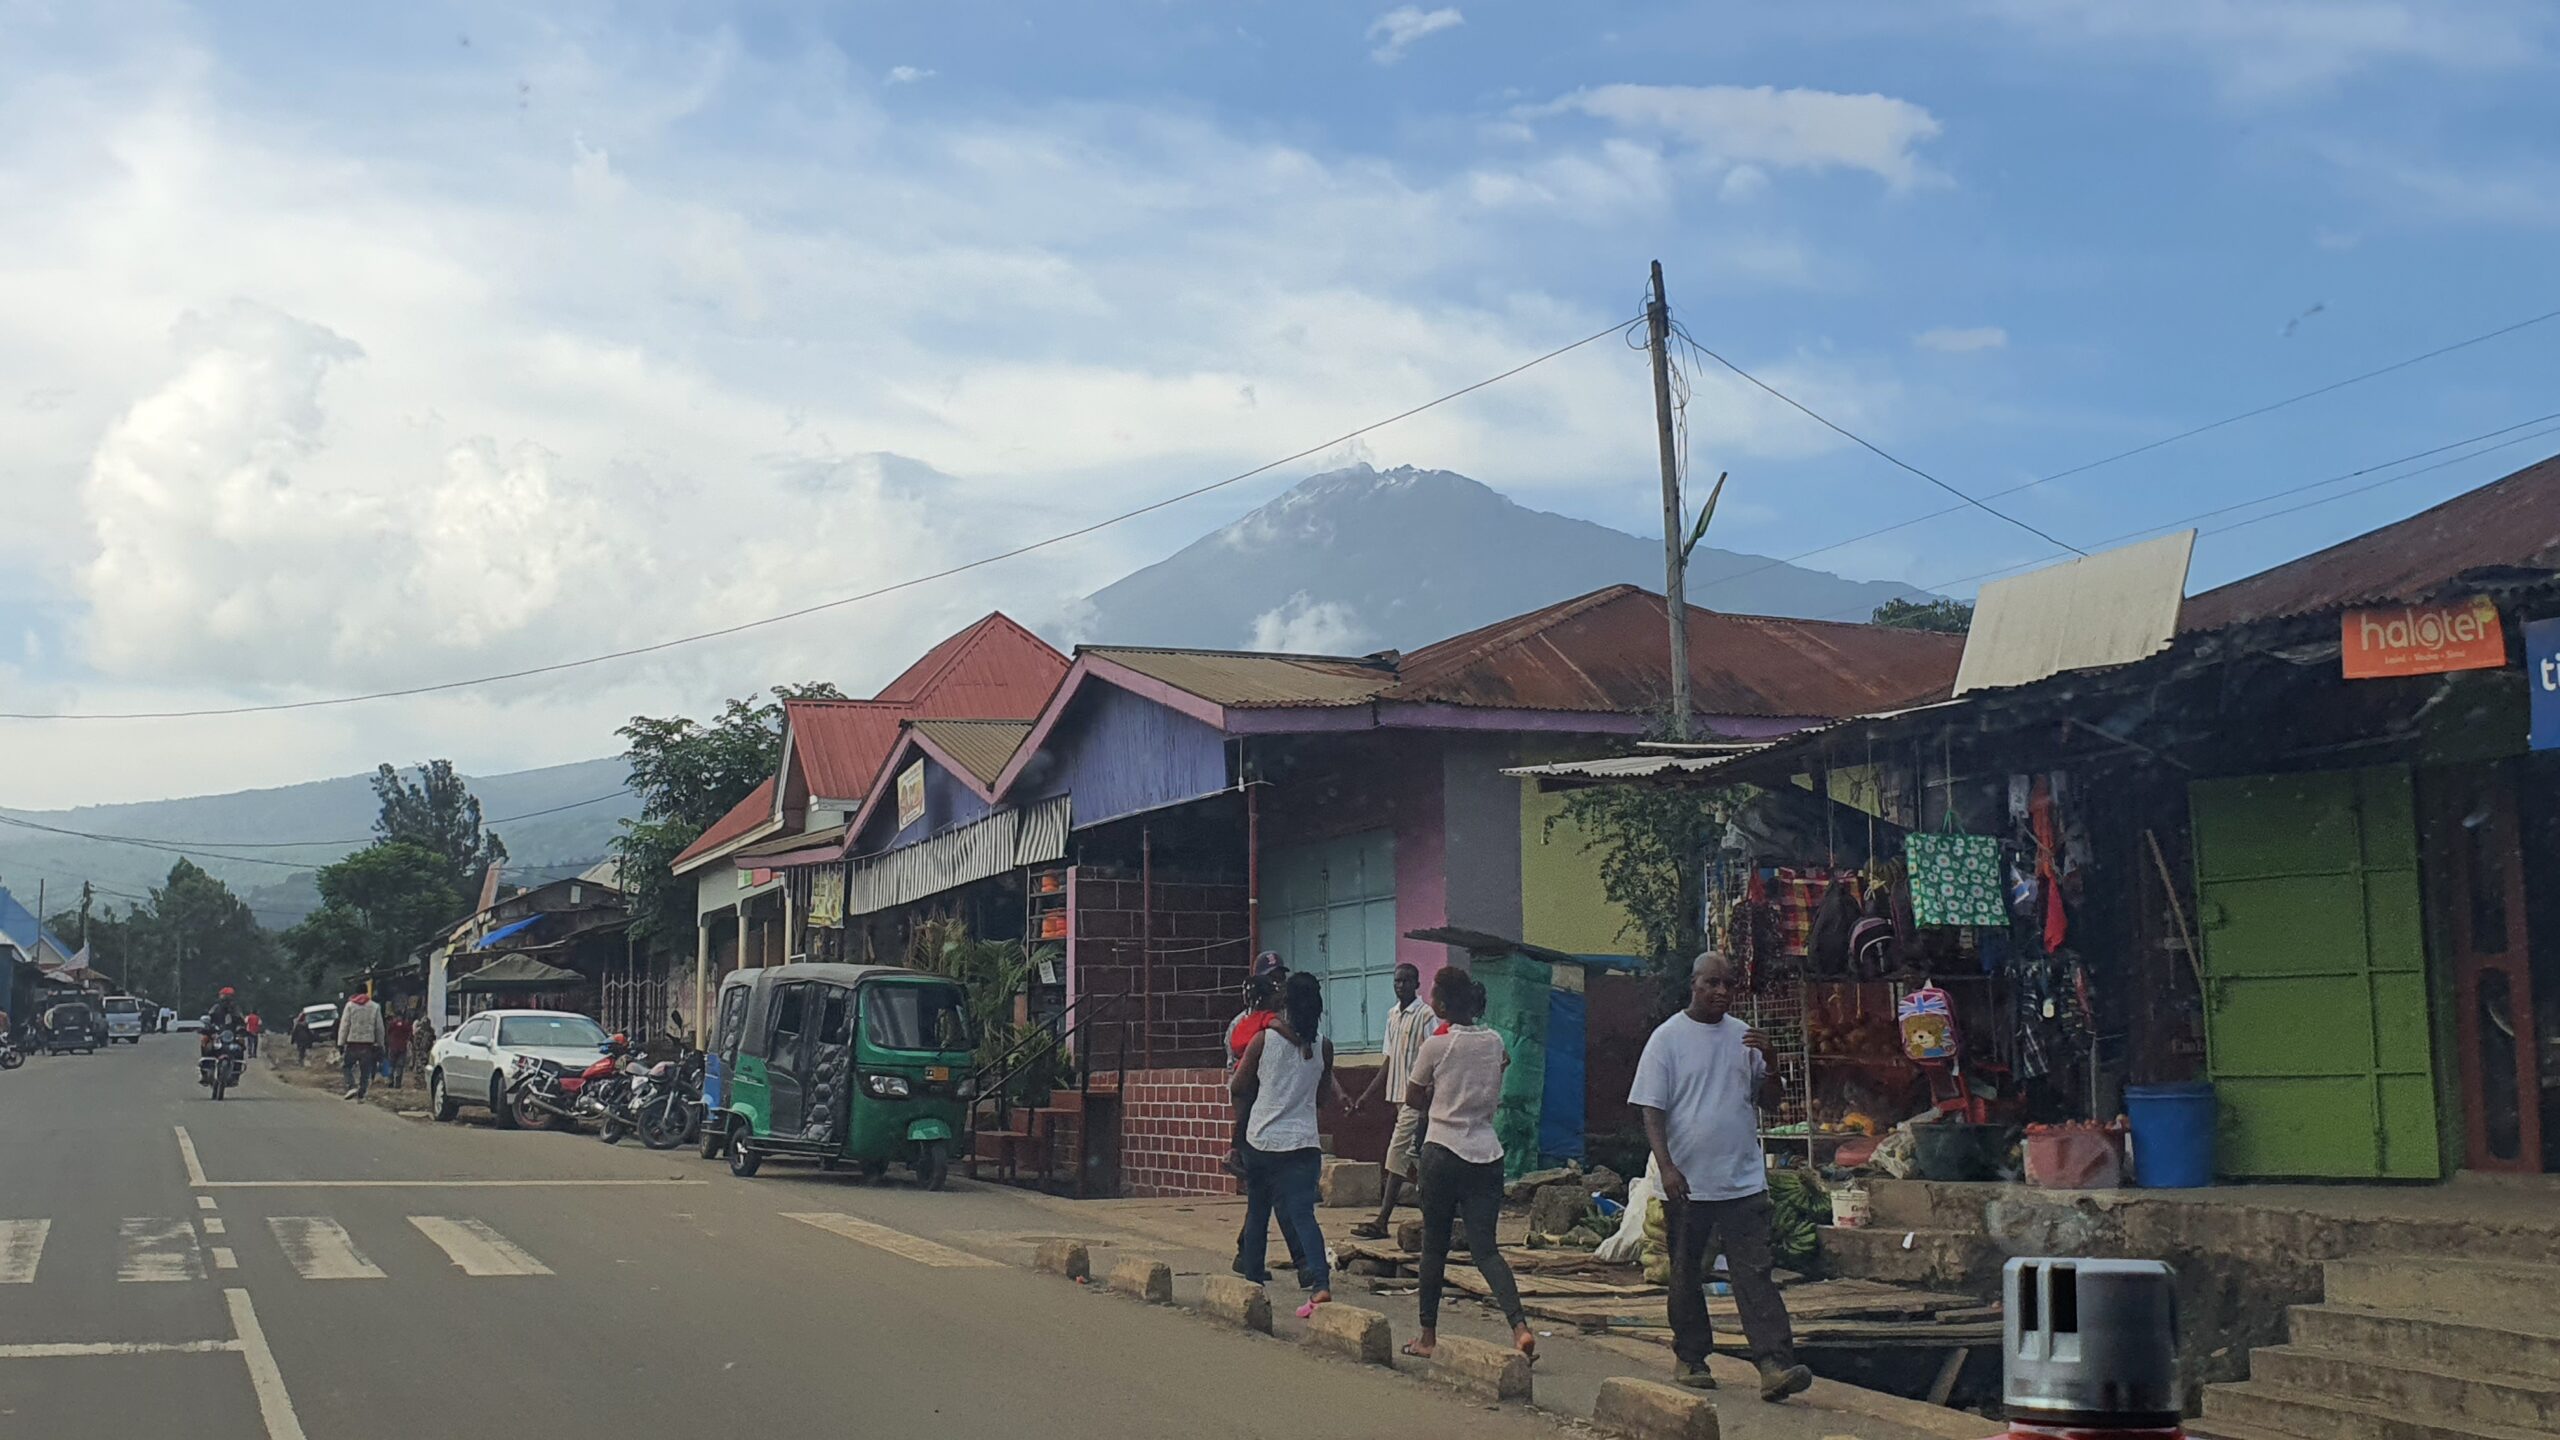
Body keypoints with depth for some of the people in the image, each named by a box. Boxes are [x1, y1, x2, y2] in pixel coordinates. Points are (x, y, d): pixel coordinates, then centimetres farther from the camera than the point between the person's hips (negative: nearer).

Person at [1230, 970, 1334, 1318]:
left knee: (1257, 1210, 18)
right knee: (1301, 1213, -7)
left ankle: (1251, 1272, 27)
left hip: (1261, 1141, 0)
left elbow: (1238, 1088, 5)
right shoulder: (1323, 1047, 0)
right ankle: (1319, 1280, -25)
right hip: (1302, 1142, 0)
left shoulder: (1263, 1040, -4)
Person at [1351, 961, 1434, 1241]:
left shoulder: (1426, 1016, -11)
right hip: (1400, 1096, 9)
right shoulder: (1393, 1016, 15)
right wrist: (1369, 1094, 17)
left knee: (1397, 1157, -10)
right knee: (1419, 1159, 11)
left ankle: (1382, 1222, -10)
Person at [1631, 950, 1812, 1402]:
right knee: (1686, 1276, 9)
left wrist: (1769, 1063, -5)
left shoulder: (1743, 1036, 10)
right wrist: (1666, 1167, -16)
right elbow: (1652, 1109, -5)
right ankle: (1691, 1359, 22)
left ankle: (1775, 1365, -14)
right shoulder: (1668, 1038, -2)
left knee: (1755, 1272, -7)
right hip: (1687, 1181, -2)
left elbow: (1768, 1100, 15)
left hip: (1744, 1179, 2)